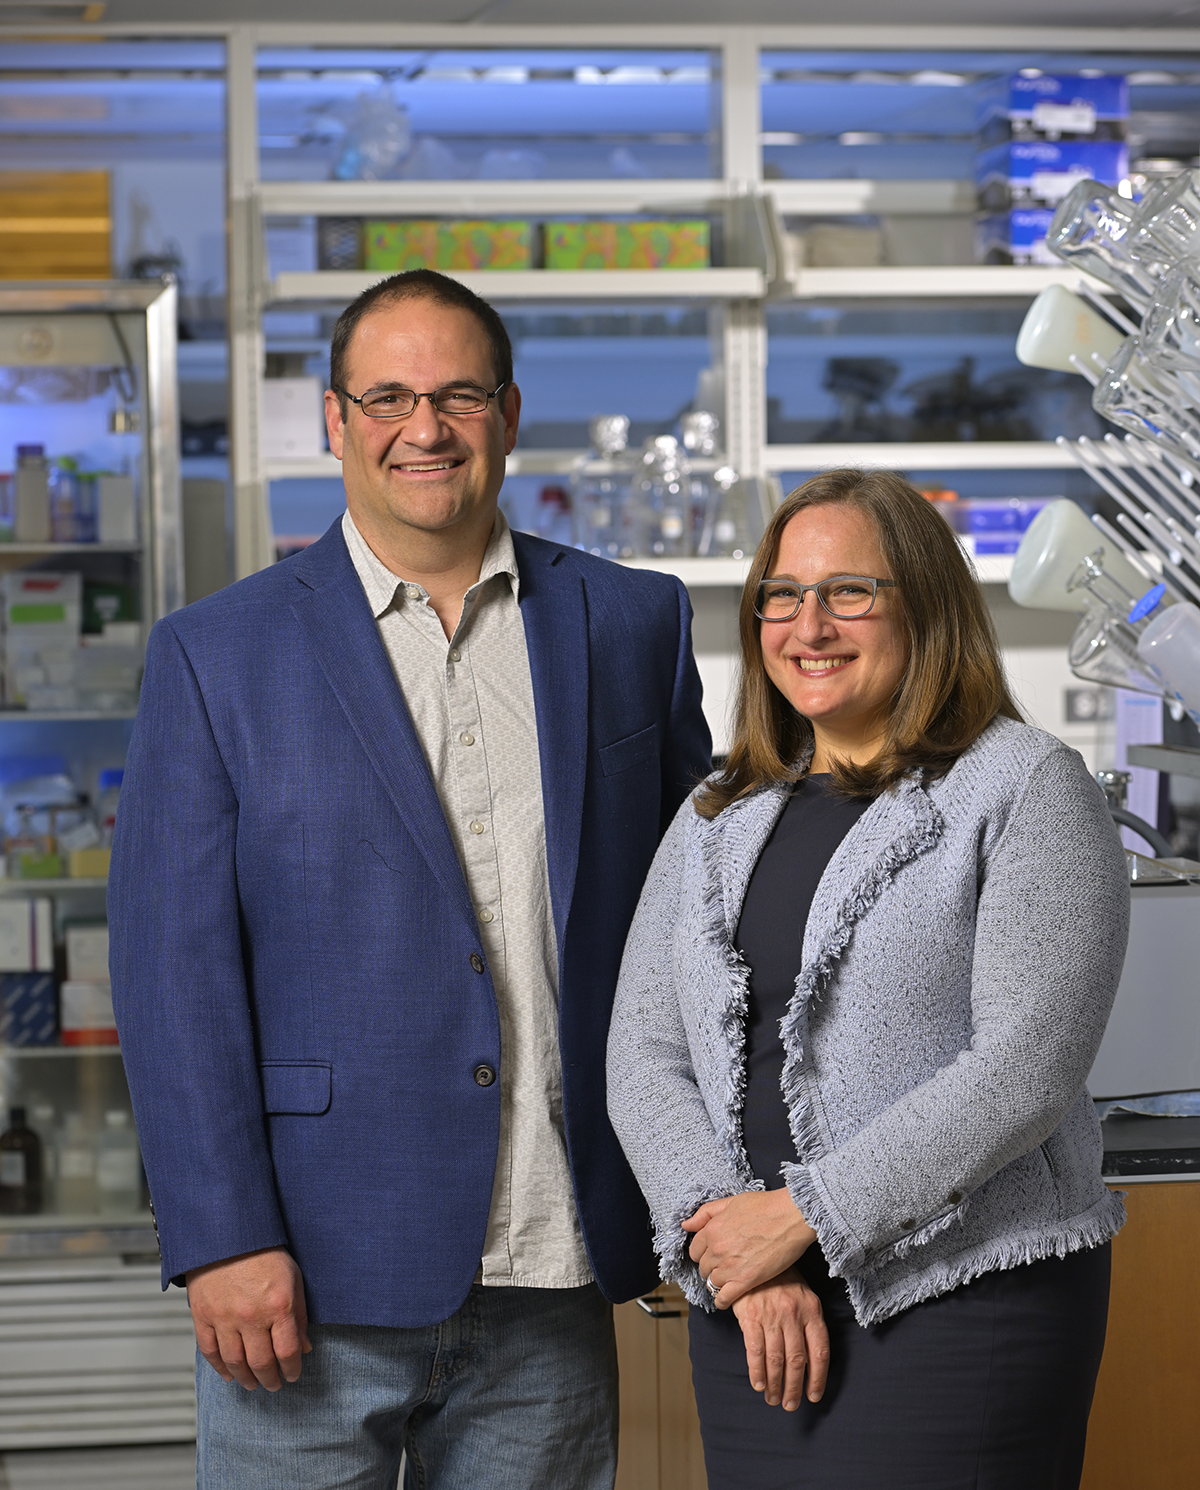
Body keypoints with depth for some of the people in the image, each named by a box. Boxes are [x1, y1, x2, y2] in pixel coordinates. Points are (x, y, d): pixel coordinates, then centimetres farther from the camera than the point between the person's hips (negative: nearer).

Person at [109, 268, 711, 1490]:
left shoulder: (632, 624, 8)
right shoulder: (217, 655, 1)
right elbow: (173, 966, -4)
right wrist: (223, 1240, -11)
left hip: (552, 1280, 2)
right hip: (316, 1274, -2)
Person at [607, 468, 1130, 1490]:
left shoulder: (1029, 789, -3)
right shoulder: (719, 821, 14)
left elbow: (1026, 1068, -12)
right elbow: (643, 1059, 6)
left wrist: (804, 1214, -14)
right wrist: (731, 1244, -10)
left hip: (965, 1300, -5)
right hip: (751, 1318, 5)